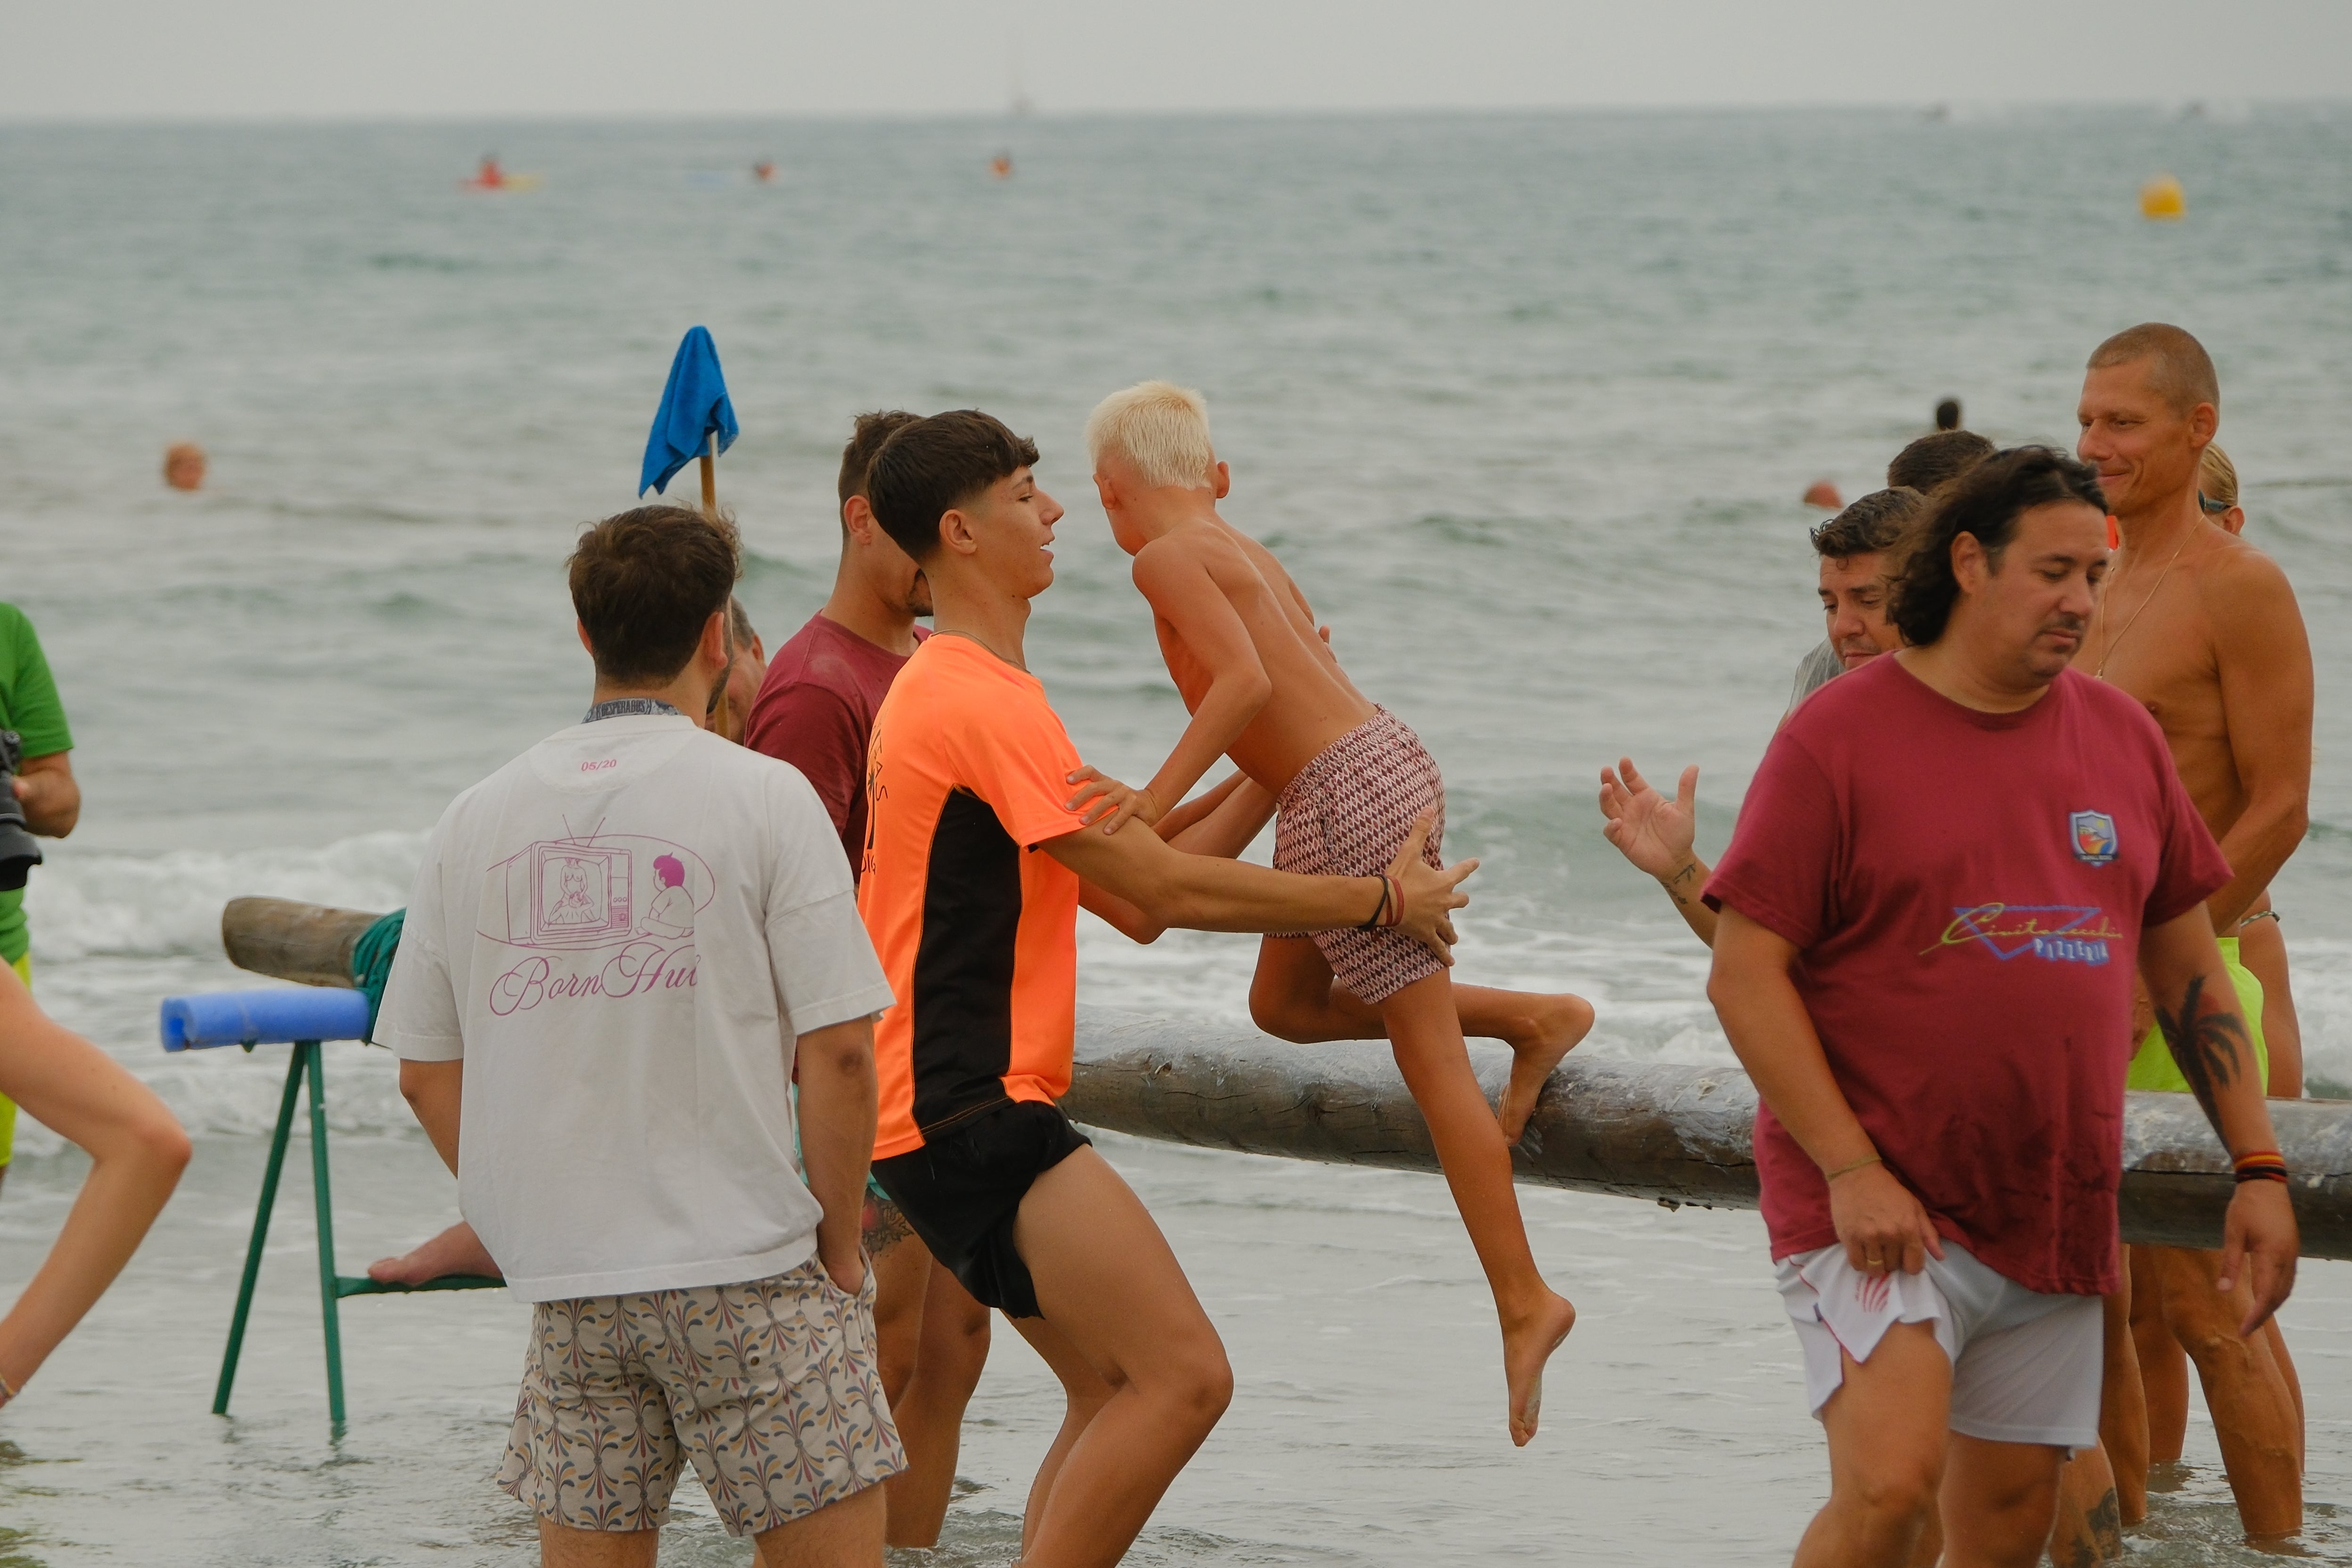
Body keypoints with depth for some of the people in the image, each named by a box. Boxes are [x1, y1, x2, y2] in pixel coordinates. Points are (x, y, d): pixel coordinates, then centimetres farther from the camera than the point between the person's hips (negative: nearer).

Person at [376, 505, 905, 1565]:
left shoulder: (475, 821, 6)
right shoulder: (762, 798, -7)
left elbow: (427, 1076, 9)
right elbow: (835, 1051, -9)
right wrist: (840, 1248, 2)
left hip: (564, 1287, 4)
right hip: (745, 1276, -4)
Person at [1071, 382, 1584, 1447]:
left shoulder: (1168, 558, -7)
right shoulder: (1246, 550, 19)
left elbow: (1247, 679, -21)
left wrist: (1157, 799, -23)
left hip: (1346, 797, -9)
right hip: (1386, 758, 9)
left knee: (1430, 1059, -6)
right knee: (1283, 1001, 21)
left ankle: (1523, 1300, -5)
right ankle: (1530, 1019, 17)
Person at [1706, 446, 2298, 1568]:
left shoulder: (2121, 737, 11)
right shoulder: (1840, 737, -6)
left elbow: (2189, 968, 17)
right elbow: (1744, 975, -9)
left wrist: (2259, 1169, 10)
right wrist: (1851, 1171, -16)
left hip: (2054, 1215, 6)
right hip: (1879, 1208, -5)